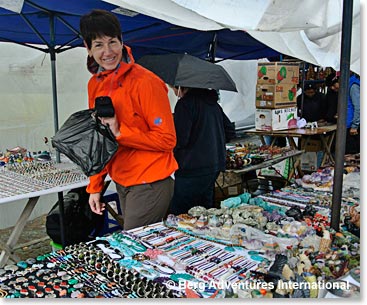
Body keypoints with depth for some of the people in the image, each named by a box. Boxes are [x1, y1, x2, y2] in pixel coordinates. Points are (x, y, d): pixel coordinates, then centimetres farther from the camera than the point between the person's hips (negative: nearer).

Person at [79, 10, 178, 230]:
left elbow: (167, 139, -15)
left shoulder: (145, 81, -17)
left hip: (150, 184, -7)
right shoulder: (95, 84, 5)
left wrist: (120, 132, -22)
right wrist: (95, 187, 11)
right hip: (122, 182, 7)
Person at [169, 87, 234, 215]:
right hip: (215, 165, 9)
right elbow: (230, 130, 18)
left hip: (194, 169, -9)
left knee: (177, 213, -2)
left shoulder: (185, 103, -13)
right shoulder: (212, 102, 13)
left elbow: (179, 140, -18)